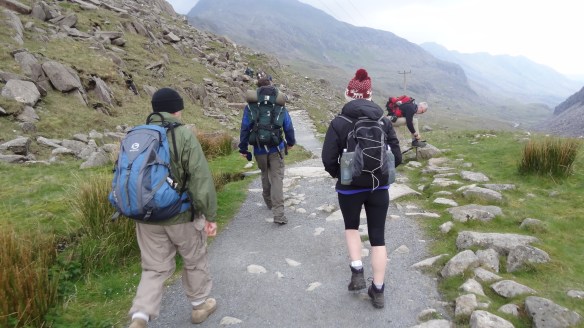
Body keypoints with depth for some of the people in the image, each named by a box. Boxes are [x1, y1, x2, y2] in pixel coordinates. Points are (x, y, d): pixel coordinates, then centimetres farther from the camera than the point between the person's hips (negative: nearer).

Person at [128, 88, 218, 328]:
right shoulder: (184, 135, -13)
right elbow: (201, 179, -18)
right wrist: (210, 215, -12)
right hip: (181, 215, -4)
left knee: (155, 267, 16)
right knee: (195, 261, 18)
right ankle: (200, 305, 35)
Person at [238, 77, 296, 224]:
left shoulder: (250, 106, -3)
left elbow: (245, 128, -4)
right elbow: (288, 126, 4)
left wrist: (243, 148, 2)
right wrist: (290, 142, 19)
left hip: (259, 149, 1)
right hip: (276, 149, -1)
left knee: (265, 175, 22)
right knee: (277, 178, -2)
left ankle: (269, 202, 40)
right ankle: (278, 213, -11)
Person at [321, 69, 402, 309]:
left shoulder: (339, 123, -10)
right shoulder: (383, 121, -1)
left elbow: (328, 160, -13)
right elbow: (397, 157, -1)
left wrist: (340, 175, 6)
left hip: (349, 188, -2)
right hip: (379, 188, 2)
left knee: (351, 227, 26)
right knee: (378, 237, 12)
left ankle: (357, 273, 15)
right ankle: (378, 291, 21)